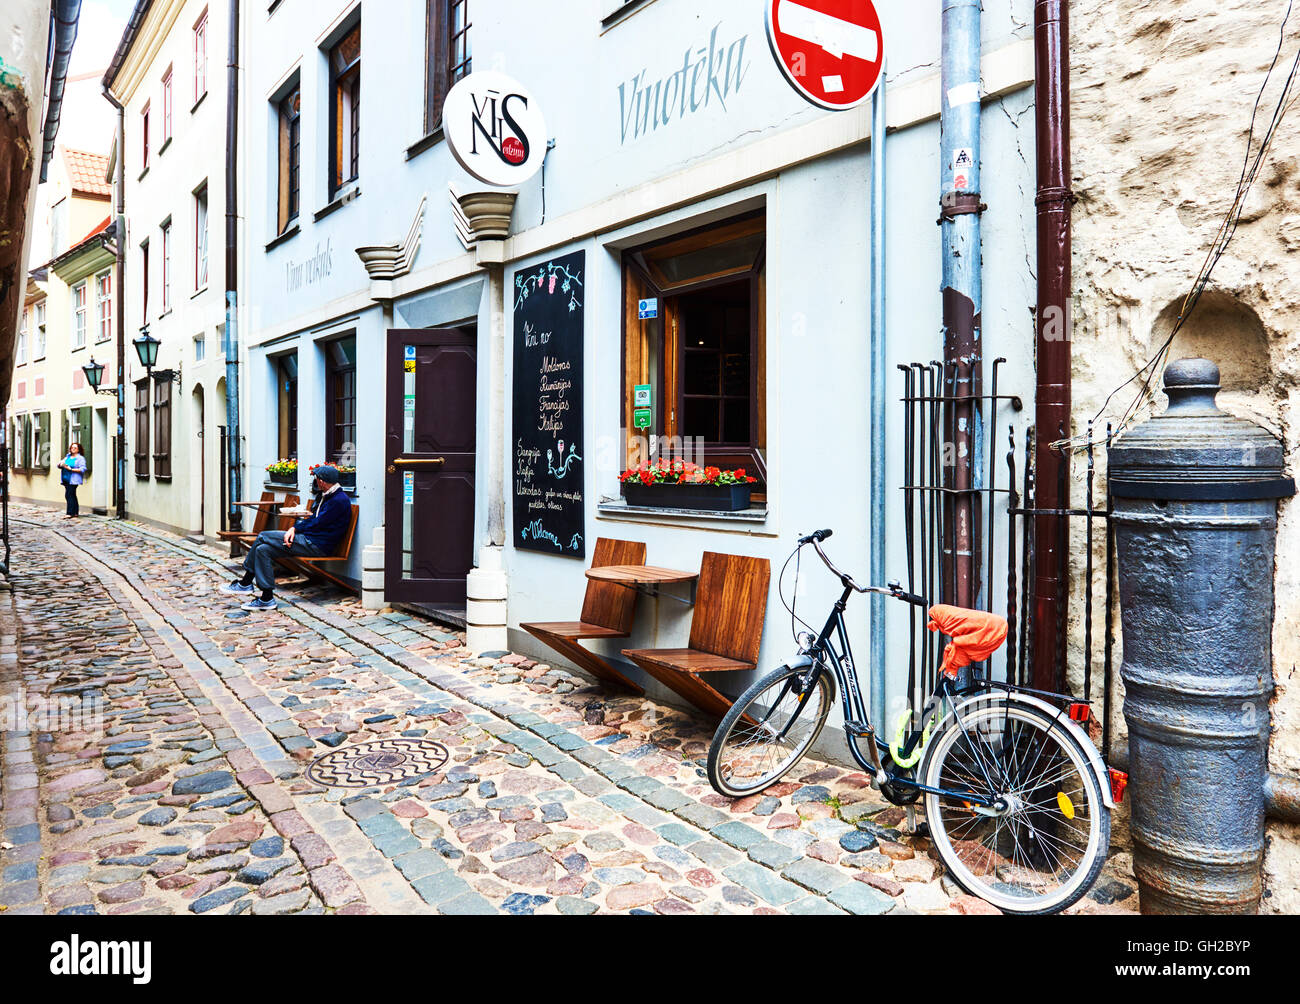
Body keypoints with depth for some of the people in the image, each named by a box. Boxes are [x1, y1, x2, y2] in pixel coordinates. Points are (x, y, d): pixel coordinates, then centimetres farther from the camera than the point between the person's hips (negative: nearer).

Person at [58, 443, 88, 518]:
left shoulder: (80, 458, -2)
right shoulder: (67, 457, 17)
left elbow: (82, 469, -13)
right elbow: (59, 465, 17)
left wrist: (70, 469, -17)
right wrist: (61, 464, -6)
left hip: (73, 480, -7)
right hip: (66, 479, 7)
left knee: (69, 495, -12)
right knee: (72, 496, 11)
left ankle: (69, 513, -10)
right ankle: (76, 512, 17)